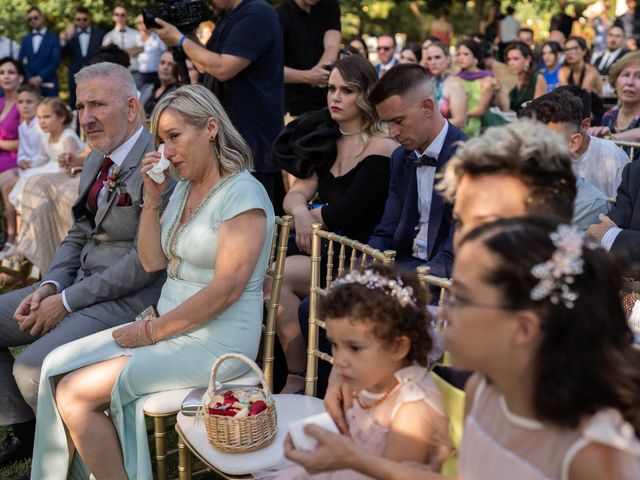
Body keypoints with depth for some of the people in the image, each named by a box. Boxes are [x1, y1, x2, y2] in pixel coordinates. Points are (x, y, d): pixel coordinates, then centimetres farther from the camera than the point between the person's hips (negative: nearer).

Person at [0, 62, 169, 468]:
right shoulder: (97, 161, 13)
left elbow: (146, 262, -21)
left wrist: (67, 301, -17)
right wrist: (50, 286, -1)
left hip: (129, 298, -9)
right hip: (80, 283, 10)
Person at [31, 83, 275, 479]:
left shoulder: (243, 194, -15)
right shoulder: (184, 188, 13)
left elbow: (226, 288, -20)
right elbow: (152, 262, 11)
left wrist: (153, 331, -13)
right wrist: (152, 197, 0)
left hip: (215, 343, -9)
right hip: (170, 327, 9)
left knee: (76, 394, -15)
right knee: (57, 366, -4)